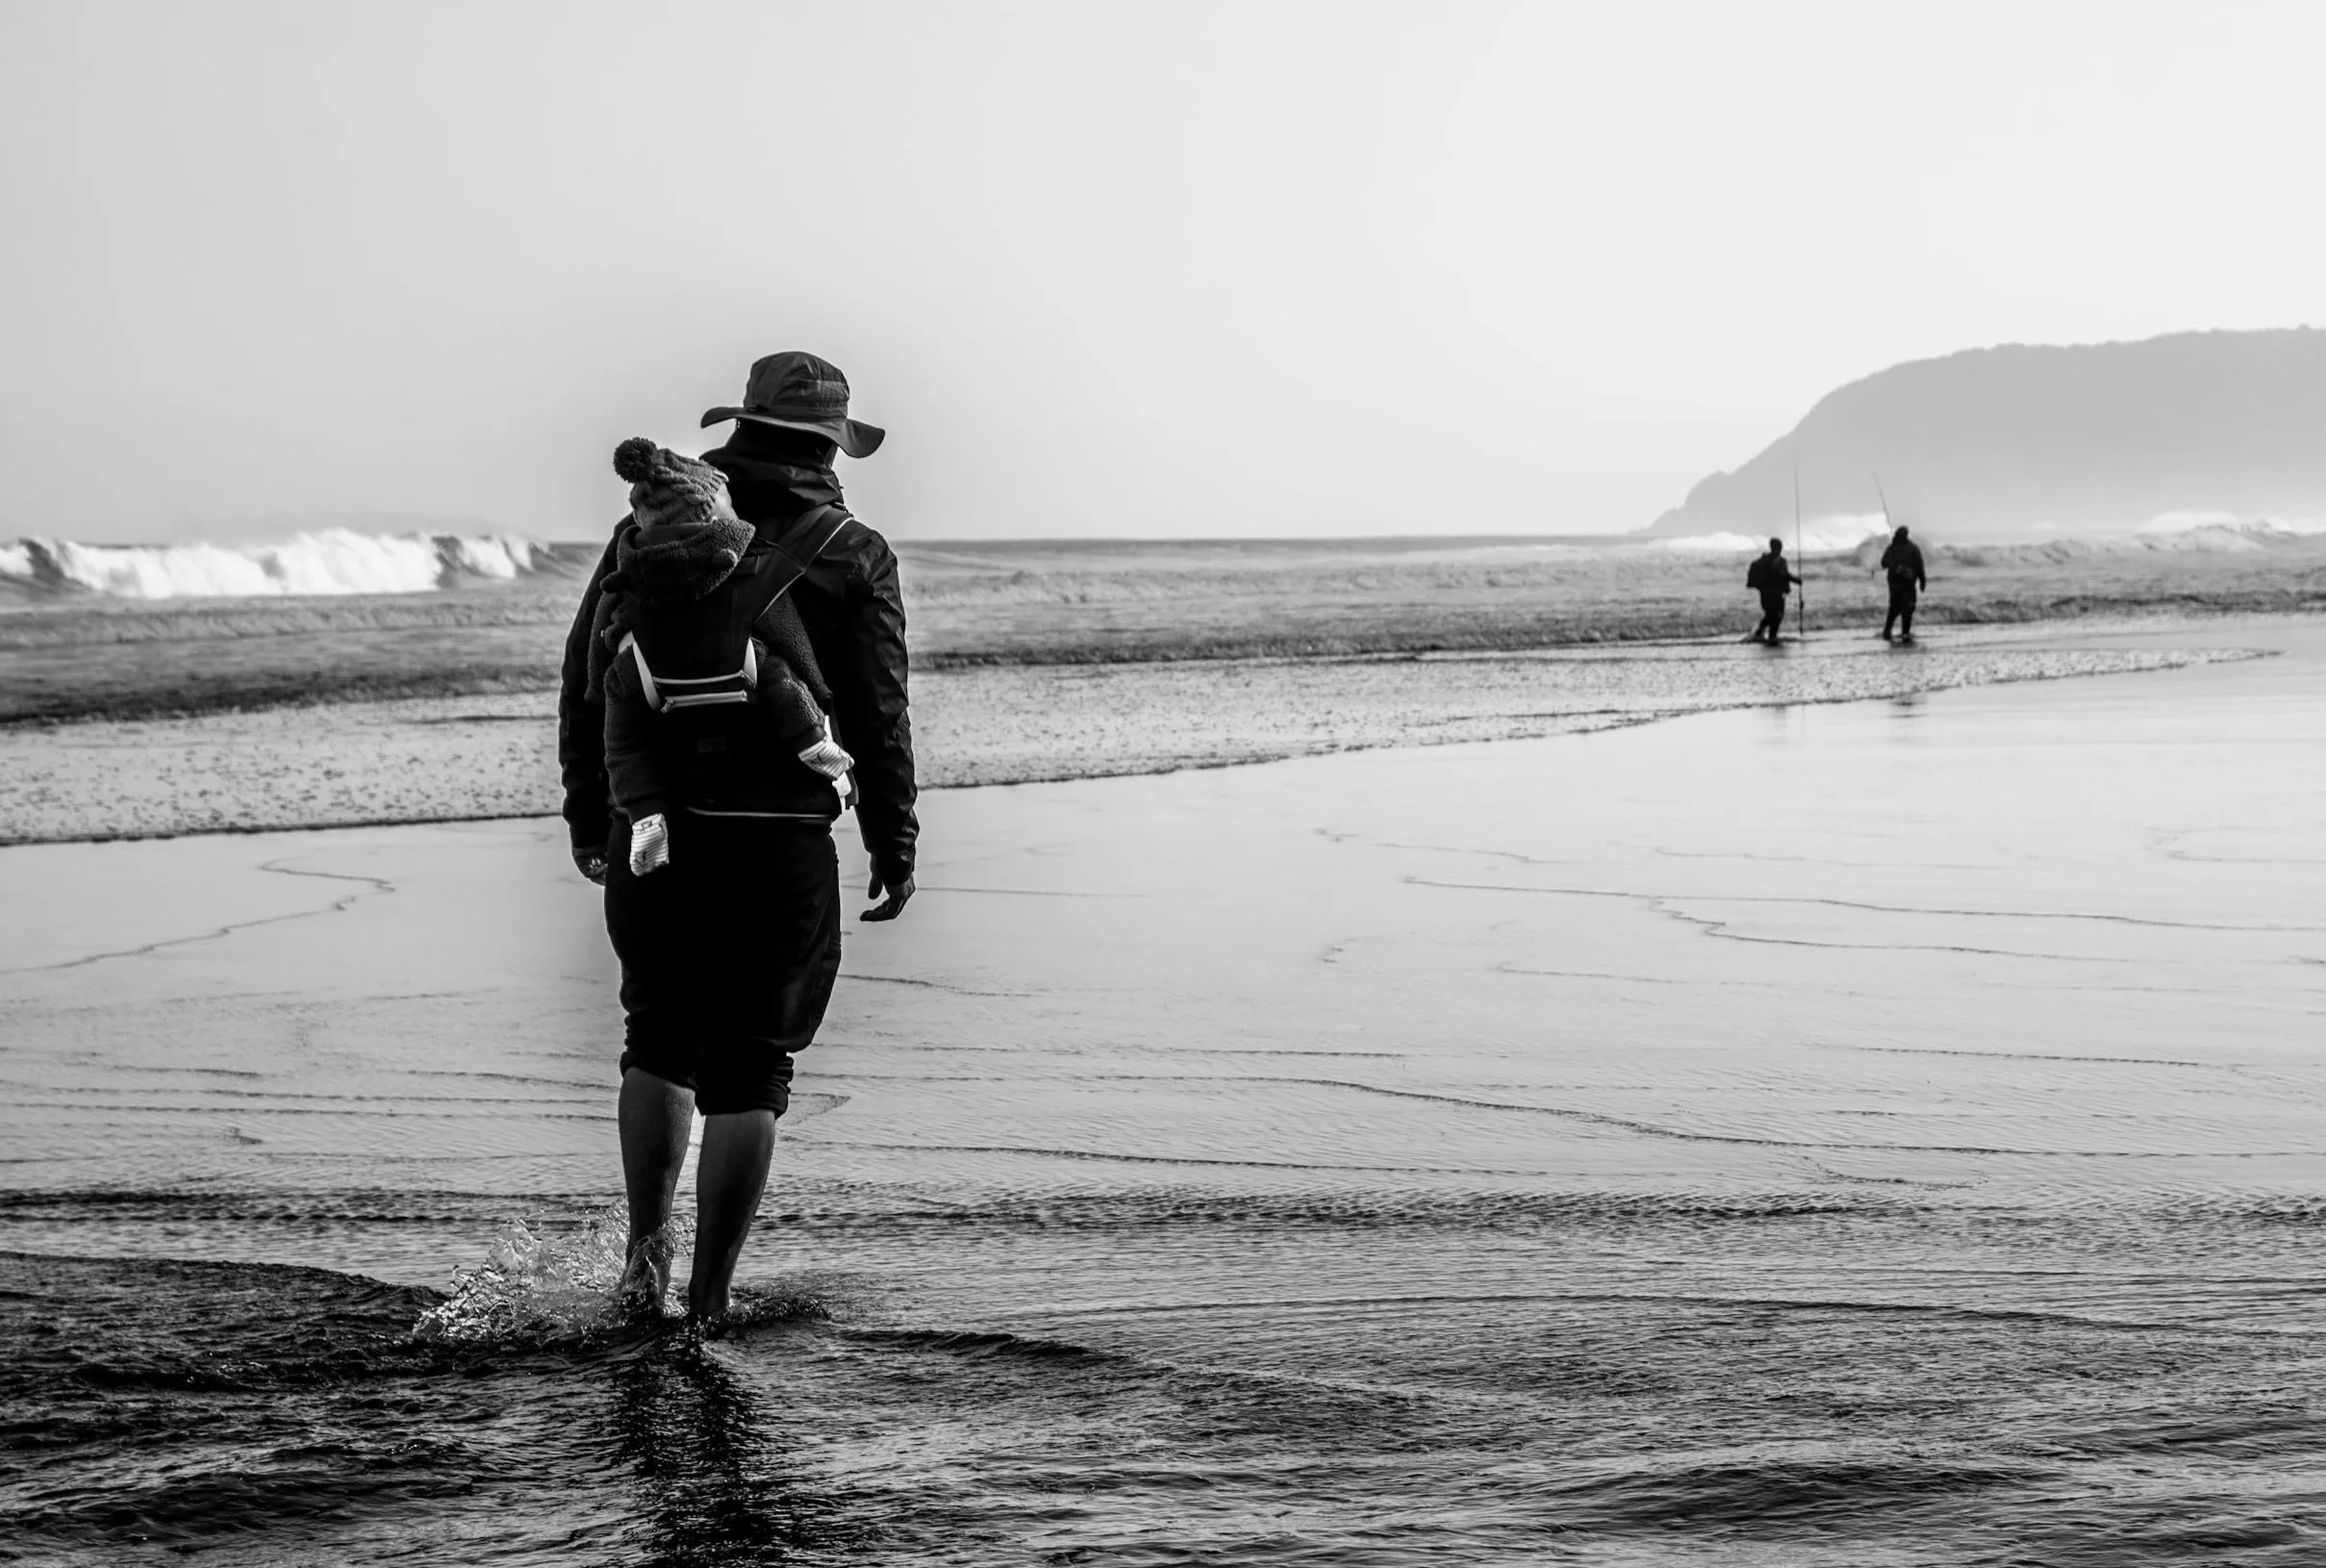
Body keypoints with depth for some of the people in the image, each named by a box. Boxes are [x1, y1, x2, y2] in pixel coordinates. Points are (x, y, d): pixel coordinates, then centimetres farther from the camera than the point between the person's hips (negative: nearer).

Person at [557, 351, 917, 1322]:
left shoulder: (644, 527, 8)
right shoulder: (849, 557, -2)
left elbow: (581, 680, 11)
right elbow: (878, 722, -3)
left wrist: (587, 818, 19)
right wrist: (893, 853, 6)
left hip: (646, 836, 3)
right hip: (774, 842, -3)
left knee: (659, 1042, 21)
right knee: (745, 1071, 4)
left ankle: (644, 1260, 14)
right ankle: (708, 1300, 4)